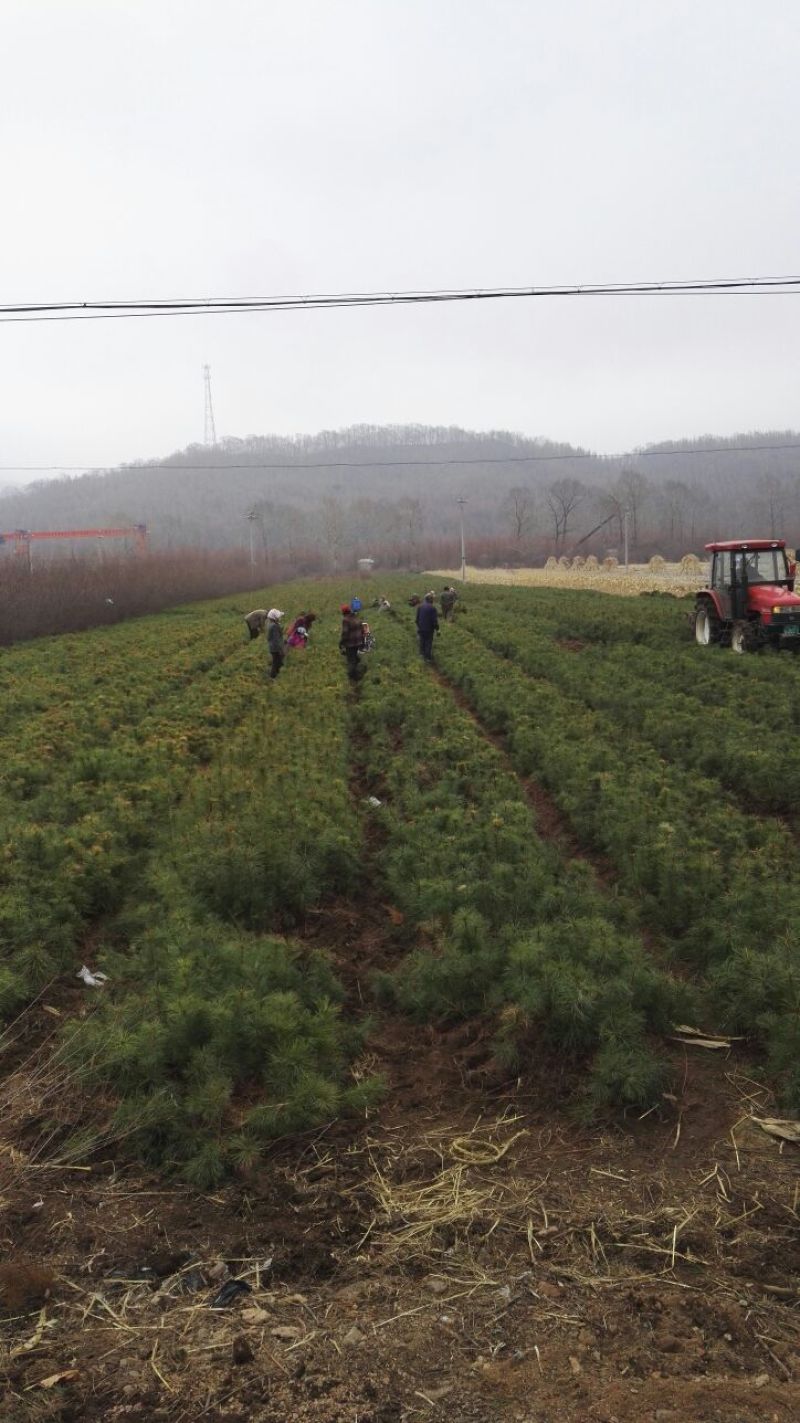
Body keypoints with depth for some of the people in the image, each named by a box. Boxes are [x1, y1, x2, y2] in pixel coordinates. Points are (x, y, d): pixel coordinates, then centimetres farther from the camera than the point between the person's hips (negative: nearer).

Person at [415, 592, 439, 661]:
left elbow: (417, 618, 7)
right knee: (429, 643, 4)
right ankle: (428, 658, 9)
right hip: (429, 629, -5)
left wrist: (418, 626, 20)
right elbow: (435, 620, -17)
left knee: (422, 642, 18)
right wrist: (437, 629, -5)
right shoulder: (432, 608, -19)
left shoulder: (420, 606, -1)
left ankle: (423, 654, 32)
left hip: (421, 628, 5)